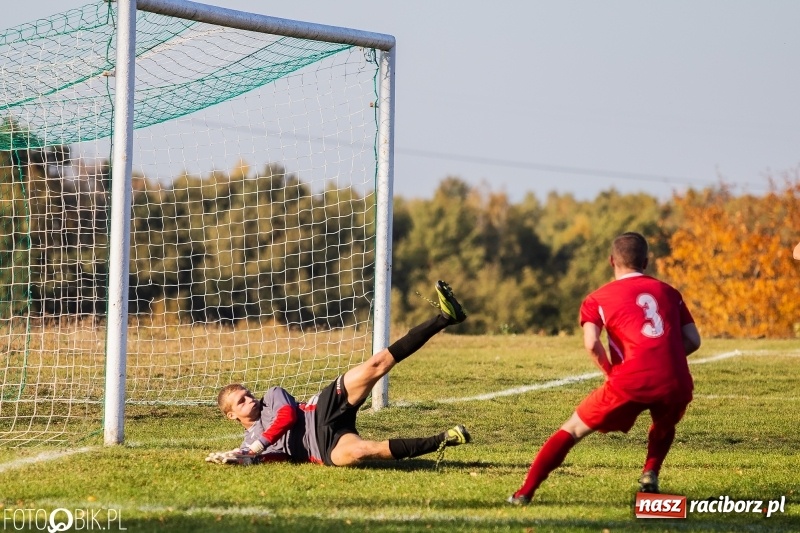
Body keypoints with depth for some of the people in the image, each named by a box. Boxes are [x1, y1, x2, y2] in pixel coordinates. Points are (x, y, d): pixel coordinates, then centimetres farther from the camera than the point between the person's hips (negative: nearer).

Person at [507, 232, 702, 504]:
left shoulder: (598, 298, 12)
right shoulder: (669, 292, 20)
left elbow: (591, 344, -5)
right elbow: (693, 340, 13)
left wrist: (611, 372, 10)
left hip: (632, 380, -2)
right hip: (676, 384, 3)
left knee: (572, 430, 13)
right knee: (664, 426, 37)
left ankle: (524, 492, 7)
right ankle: (650, 476, 15)